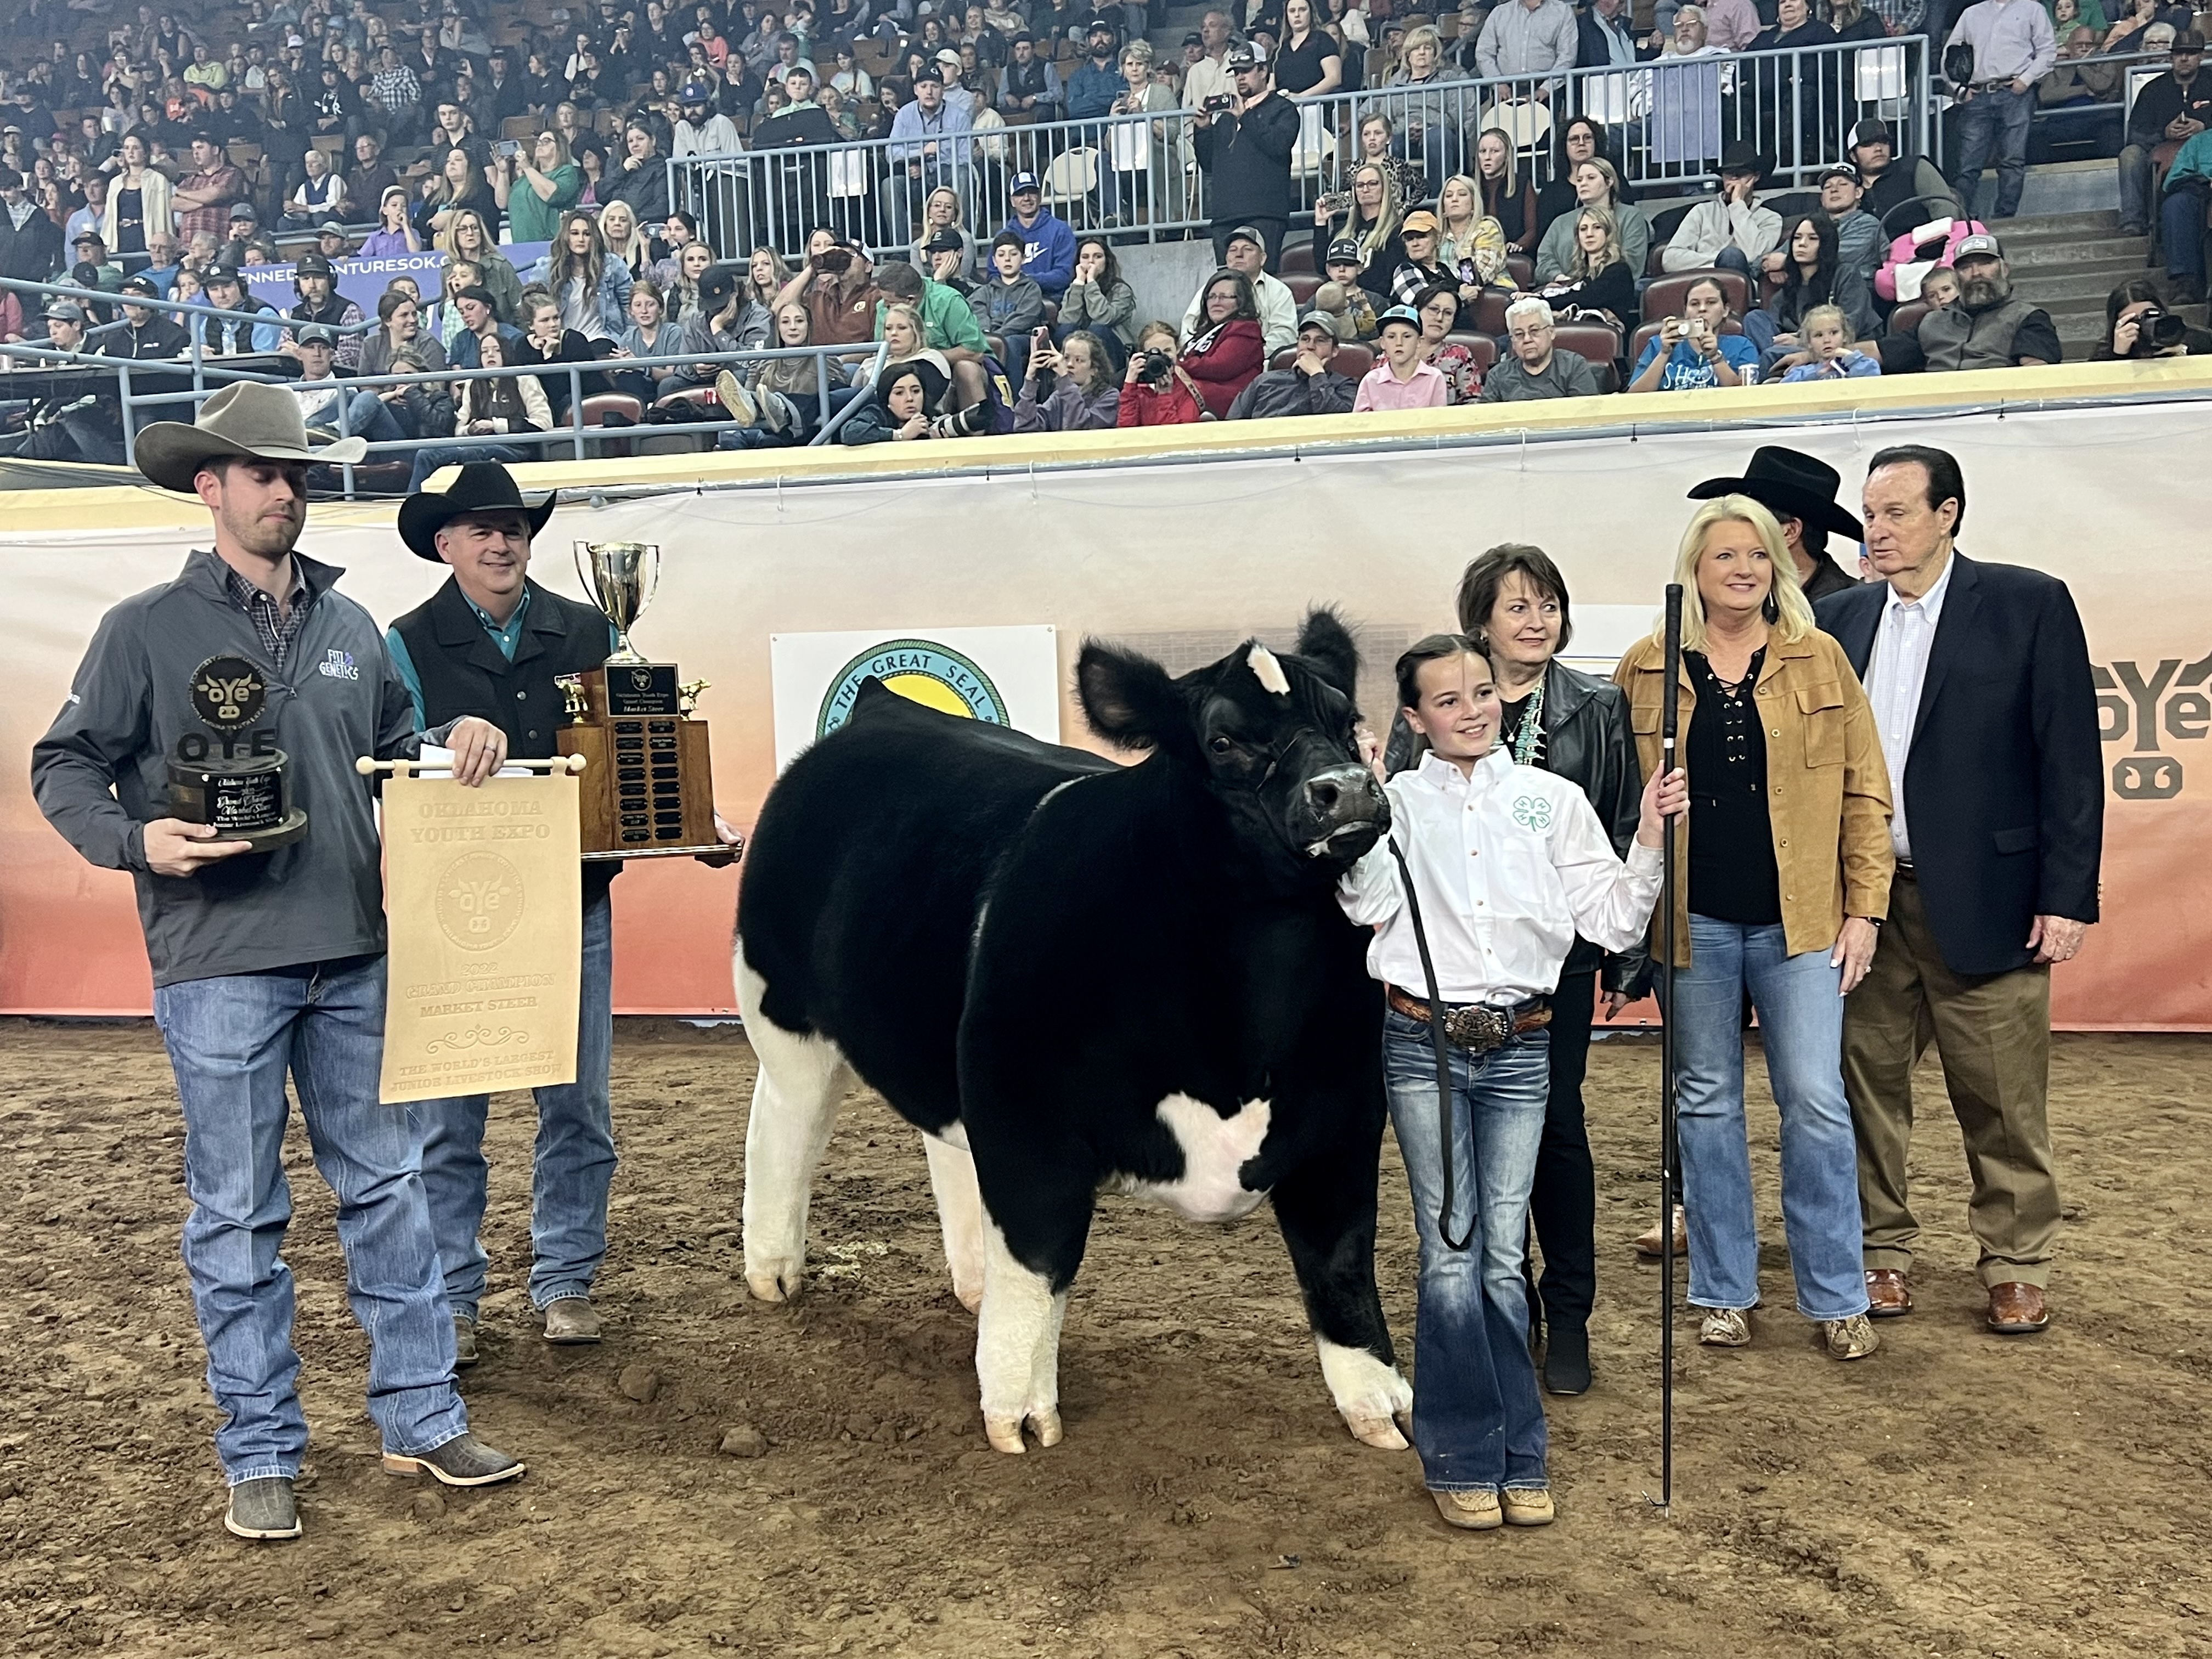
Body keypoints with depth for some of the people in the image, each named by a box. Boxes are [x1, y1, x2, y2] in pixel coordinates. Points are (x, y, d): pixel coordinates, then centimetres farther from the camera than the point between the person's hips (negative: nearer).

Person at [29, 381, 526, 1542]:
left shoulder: (348, 625, 12)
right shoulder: (148, 629, -1)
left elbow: (392, 744, 22)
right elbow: (63, 769, 2)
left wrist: (456, 741, 1)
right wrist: (136, 841, -16)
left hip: (352, 956, 4)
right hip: (218, 965, -4)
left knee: (388, 1185, 9)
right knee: (238, 1215, 4)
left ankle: (420, 1421, 21)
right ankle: (260, 1458, 17)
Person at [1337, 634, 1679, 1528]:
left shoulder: (1552, 799, 7)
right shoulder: (1396, 801, 3)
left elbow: (1614, 922, 5)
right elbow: (1369, 903, -13)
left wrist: (1650, 841, -7)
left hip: (1520, 1046, 1)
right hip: (1424, 1043, -1)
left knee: (1504, 1255, 5)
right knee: (1450, 1254, 1)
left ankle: (1518, 1459, 18)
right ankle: (1465, 1459, 14)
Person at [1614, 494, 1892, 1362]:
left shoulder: (1820, 659, 5)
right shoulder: (1645, 669, 5)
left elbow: (1863, 791, 5)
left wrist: (1865, 907, -1)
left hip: (1799, 920, 0)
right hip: (1692, 921, 1)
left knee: (1816, 1101, -2)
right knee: (1706, 1102, 8)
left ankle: (1837, 1299, 13)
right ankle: (1723, 1293, 21)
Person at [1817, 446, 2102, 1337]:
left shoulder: (2030, 604, -2)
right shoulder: (1840, 617, 8)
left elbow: (2070, 758, -4)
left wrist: (2068, 895, -9)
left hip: (1983, 897, -3)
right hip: (1861, 899, 3)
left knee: (2002, 1099, 5)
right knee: (1869, 1086, 9)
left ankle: (2018, 1263, 21)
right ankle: (1882, 1247, 24)